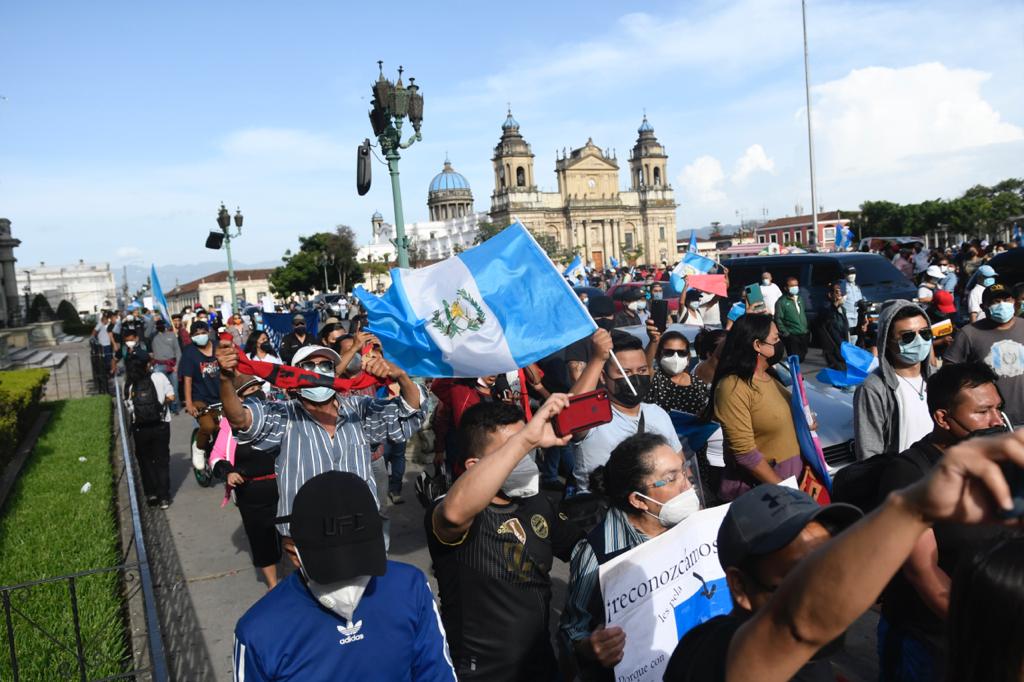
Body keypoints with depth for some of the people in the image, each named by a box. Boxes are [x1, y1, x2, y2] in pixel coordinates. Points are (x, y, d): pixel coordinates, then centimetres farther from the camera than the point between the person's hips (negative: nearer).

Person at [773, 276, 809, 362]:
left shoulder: (800, 299, 14)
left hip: (803, 334, 6)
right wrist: (785, 333, -12)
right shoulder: (782, 302, -7)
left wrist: (806, 328, 14)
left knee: (802, 358, 12)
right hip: (791, 335, -6)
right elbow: (778, 319, -9)